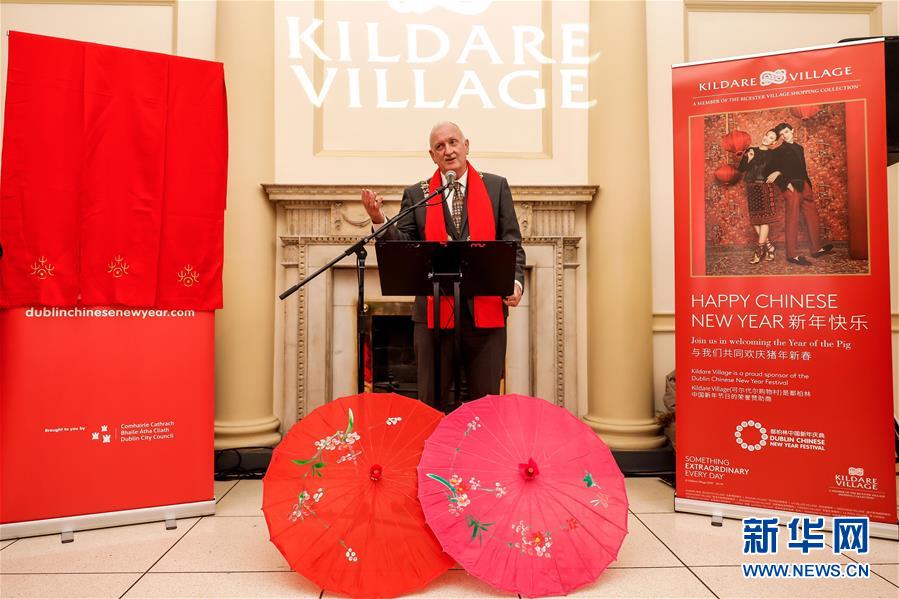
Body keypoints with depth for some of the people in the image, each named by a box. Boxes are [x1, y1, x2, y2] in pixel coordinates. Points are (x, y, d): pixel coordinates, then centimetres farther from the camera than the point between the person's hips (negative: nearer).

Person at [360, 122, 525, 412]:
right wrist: (379, 221, -15)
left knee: (486, 400, 10)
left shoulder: (496, 187, 8)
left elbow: (512, 241, 5)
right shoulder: (416, 195, 8)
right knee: (432, 401, 9)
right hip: (435, 311, 0)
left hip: (486, 310, 0)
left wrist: (515, 280, -11)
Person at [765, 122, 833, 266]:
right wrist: (785, 184, -15)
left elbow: (802, 169, 16)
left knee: (812, 216, 12)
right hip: (791, 188, -7)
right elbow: (769, 170, -10)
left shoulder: (799, 148, 17)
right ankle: (792, 255, -5)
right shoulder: (778, 151, -1)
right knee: (792, 220, -7)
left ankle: (816, 249, 22)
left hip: (804, 186, 7)